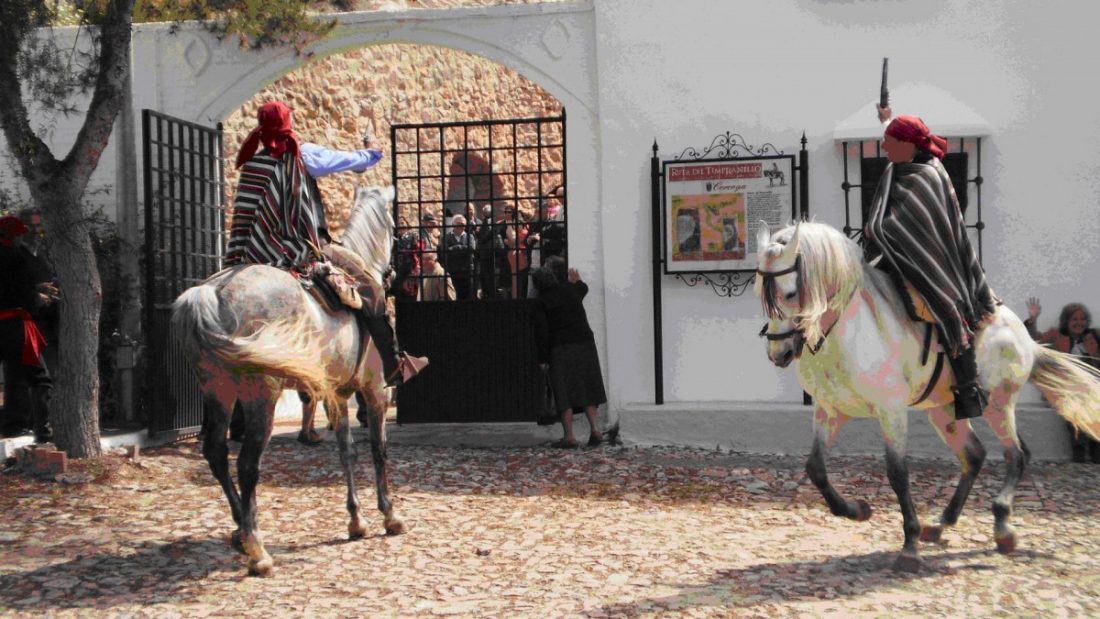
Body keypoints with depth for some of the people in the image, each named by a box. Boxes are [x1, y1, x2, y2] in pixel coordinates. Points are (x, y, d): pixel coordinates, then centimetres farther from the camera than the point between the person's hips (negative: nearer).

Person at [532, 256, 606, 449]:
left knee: (564, 391, 1)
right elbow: (584, 288, 32)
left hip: (560, 348, -3)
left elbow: (542, 331, -8)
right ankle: (594, 428, 1)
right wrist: (576, 280, 53)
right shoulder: (569, 288, 8)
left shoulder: (541, 301, -3)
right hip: (584, 342, 4)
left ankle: (569, 436, -3)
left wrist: (543, 358, -4)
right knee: (588, 387, 12)